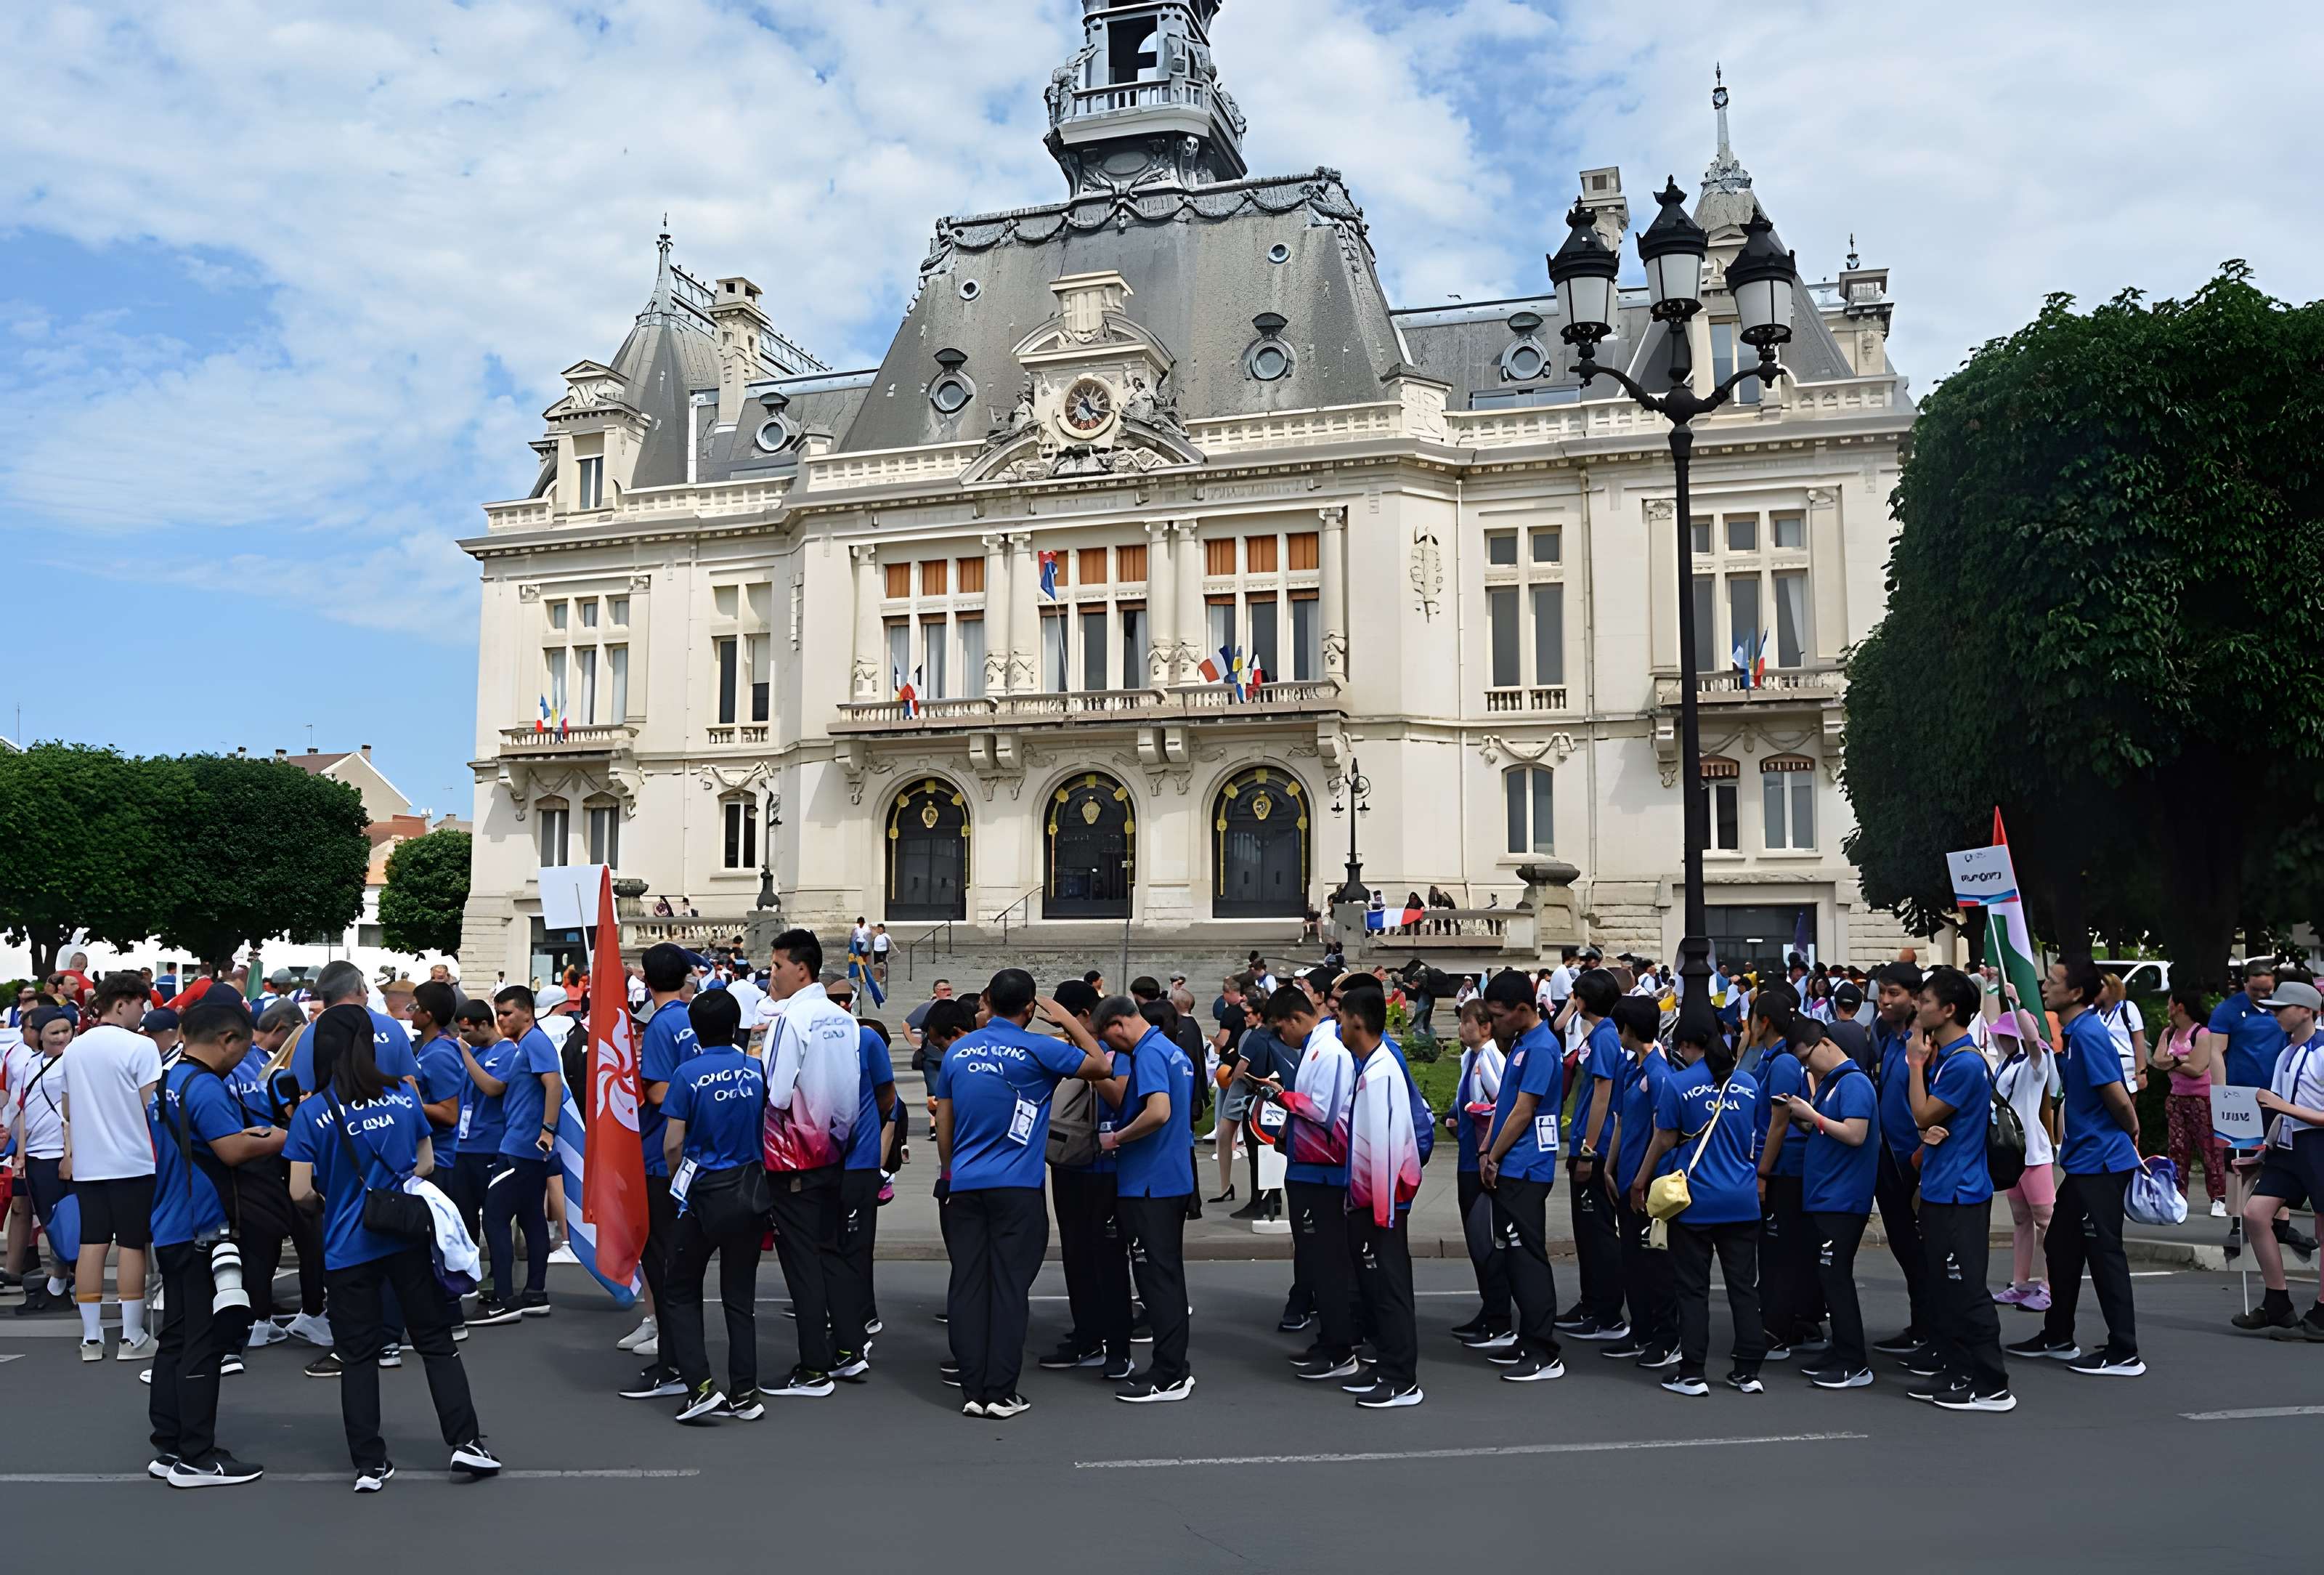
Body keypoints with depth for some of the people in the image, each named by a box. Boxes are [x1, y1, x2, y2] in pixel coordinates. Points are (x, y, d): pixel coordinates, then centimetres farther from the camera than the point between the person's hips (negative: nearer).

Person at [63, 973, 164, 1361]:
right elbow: (153, 1106, -14)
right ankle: (132, 1337, 4)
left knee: (92, 1244, 7)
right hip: (131, 1161, -6)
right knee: (131, 1245, 0)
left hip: (86, 1163, 6)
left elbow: (68, 1109, 17)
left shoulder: (74, 1048, 9)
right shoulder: (140, 1046, -12)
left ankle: (91, 1337, 9)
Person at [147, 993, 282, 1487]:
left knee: (176, 1338, 14)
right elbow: (234, 1150, -24)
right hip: (201, 1232, -10)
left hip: (171, 1231, 10)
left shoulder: (167, 1082, 12)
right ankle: (196, 1457, 3)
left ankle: (169, 1448, 21)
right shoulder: (205, 1087, -19)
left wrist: (251, 1133, 12)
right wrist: (288, 1135, -13)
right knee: (205, 1344, -2)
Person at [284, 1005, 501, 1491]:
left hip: (348, 1247, -1)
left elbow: (300, 1192, -10)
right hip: (408, 1238, 2)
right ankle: (465, 1440, 9)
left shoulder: (313, 1113, -10)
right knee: (437, 1342, 12)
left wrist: (331, 1193, 10)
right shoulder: (403, 1096, -2)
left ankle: (370, 1463, 14)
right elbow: (426, 1164, 6)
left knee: (358, 1356, 11)